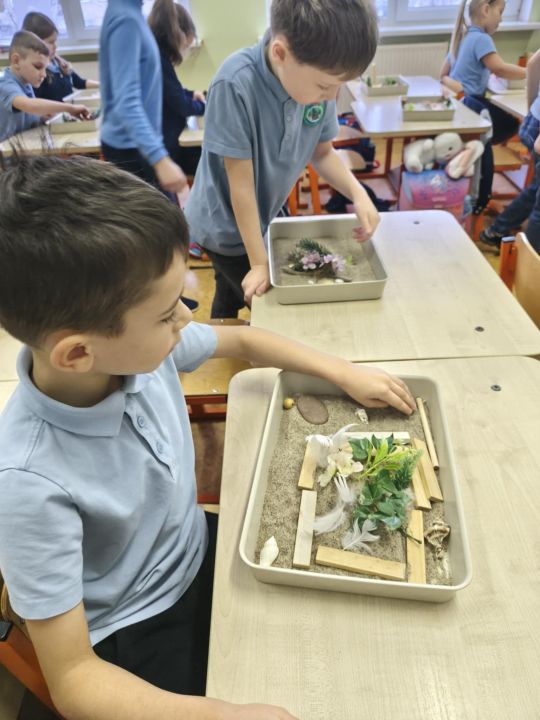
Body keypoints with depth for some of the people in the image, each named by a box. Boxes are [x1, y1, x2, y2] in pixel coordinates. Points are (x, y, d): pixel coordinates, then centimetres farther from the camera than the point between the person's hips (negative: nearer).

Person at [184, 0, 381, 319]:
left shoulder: (316, 77, -14)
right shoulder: (235, 86, -33)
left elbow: (323, 153, 0)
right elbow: (241, 183, -28)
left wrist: (358, 193, -18)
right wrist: (259, 263, -22)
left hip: (261, 219, 5)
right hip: (225, 226, -5)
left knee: (231, 301, 26)